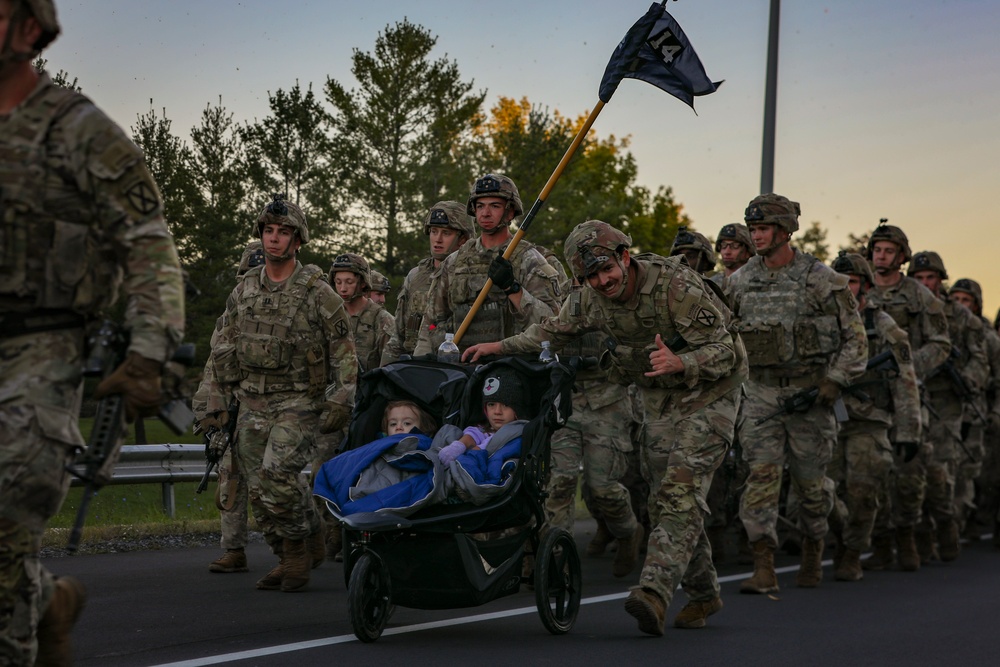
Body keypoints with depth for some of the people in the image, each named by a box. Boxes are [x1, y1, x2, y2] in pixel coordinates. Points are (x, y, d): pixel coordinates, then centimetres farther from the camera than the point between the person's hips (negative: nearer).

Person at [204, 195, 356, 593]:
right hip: (252, 404, 6)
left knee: (278, 471, -23)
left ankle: (301, 543, -2)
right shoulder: (245, 290, 10)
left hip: (299, 401, -5)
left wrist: (340, 402, -11)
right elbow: (225, 351, 15)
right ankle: (289, 560, 16)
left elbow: (344, 349, -4)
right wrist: (216, 403, 12)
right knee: (259, 489, 3)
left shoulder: (316, 291, -5)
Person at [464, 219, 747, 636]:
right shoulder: (590, 300, -8)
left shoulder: (677, 286, -27)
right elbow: (553, 331, 13)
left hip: (709, 391, -7)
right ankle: (703, 595, 20)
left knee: (681, 491, -21)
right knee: (663, 499, 6)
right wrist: (502, 347, 4)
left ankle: (655, 593, -34)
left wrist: (681, 362, -44)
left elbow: (724, 351, -26)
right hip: (659, 397, 7)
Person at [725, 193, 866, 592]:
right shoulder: (740, 282, 4)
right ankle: (763, 568, -14)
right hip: (761, 392, 2)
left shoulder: (820, 279, -7)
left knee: (809, 480, 7)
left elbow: (855, 338, -4)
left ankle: (813, 552, 32)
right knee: (761, 473, -11)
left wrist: (835, 381, -13)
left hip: (809, 392, -2)